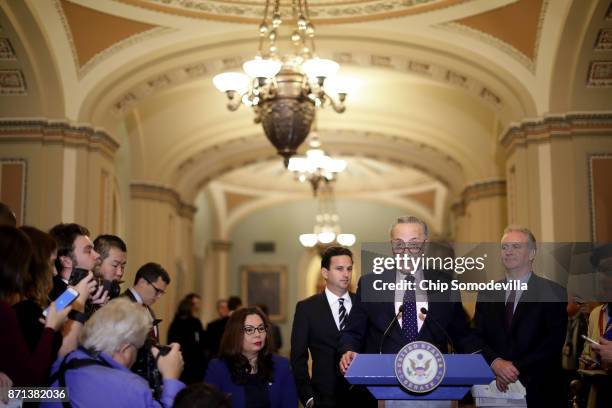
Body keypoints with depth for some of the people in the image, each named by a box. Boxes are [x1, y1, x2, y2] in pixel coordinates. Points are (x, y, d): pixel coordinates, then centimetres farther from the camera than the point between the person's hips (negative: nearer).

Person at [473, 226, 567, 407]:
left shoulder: (553, 293, -4)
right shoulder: (486, 294, 8)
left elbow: (554, 342, -11)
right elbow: (477, 336, 3)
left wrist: (516, 368, -16)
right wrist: (495, 363, -15)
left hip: (539, 391, -3)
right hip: (496, 388, 3)